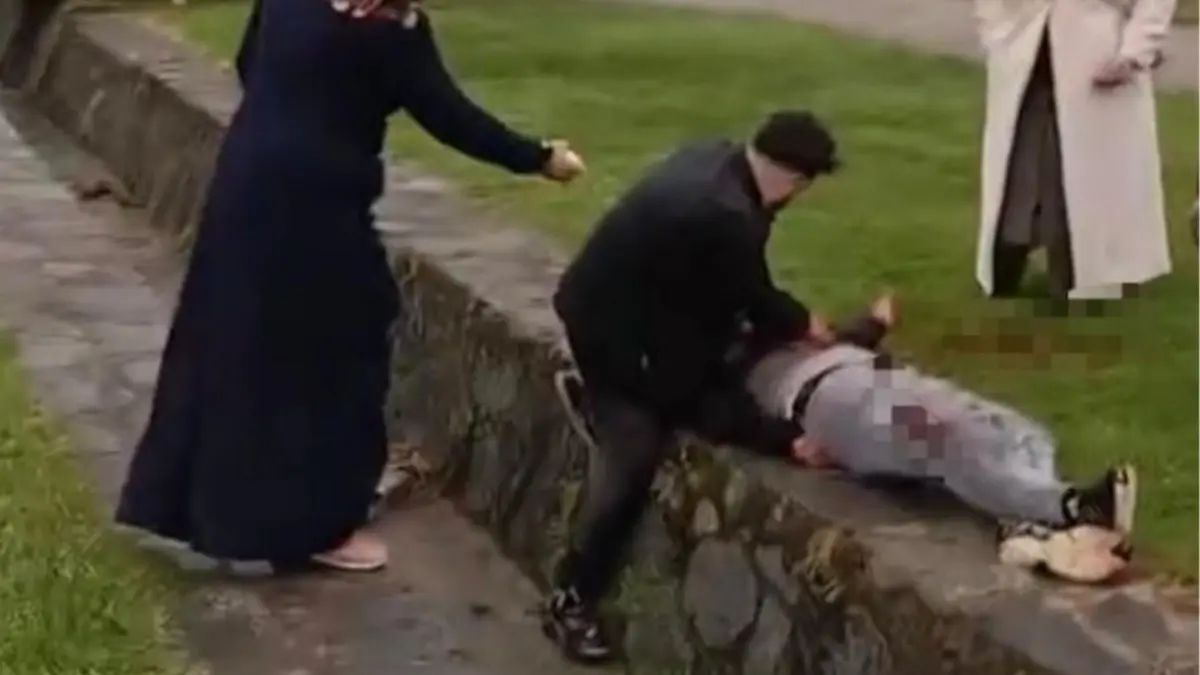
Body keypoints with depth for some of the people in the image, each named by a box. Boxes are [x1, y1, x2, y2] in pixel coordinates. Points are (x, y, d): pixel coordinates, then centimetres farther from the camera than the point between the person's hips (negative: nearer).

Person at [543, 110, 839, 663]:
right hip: (615, 329, -9)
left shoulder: (713, 158, -2)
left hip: (612, 307, 9)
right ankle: (570, 601, 4)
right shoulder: (727, 217, -30)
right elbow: (751, 301, -13)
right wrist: (802, 325, 5)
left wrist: (788, 320, 9)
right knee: (632, 460, -5)